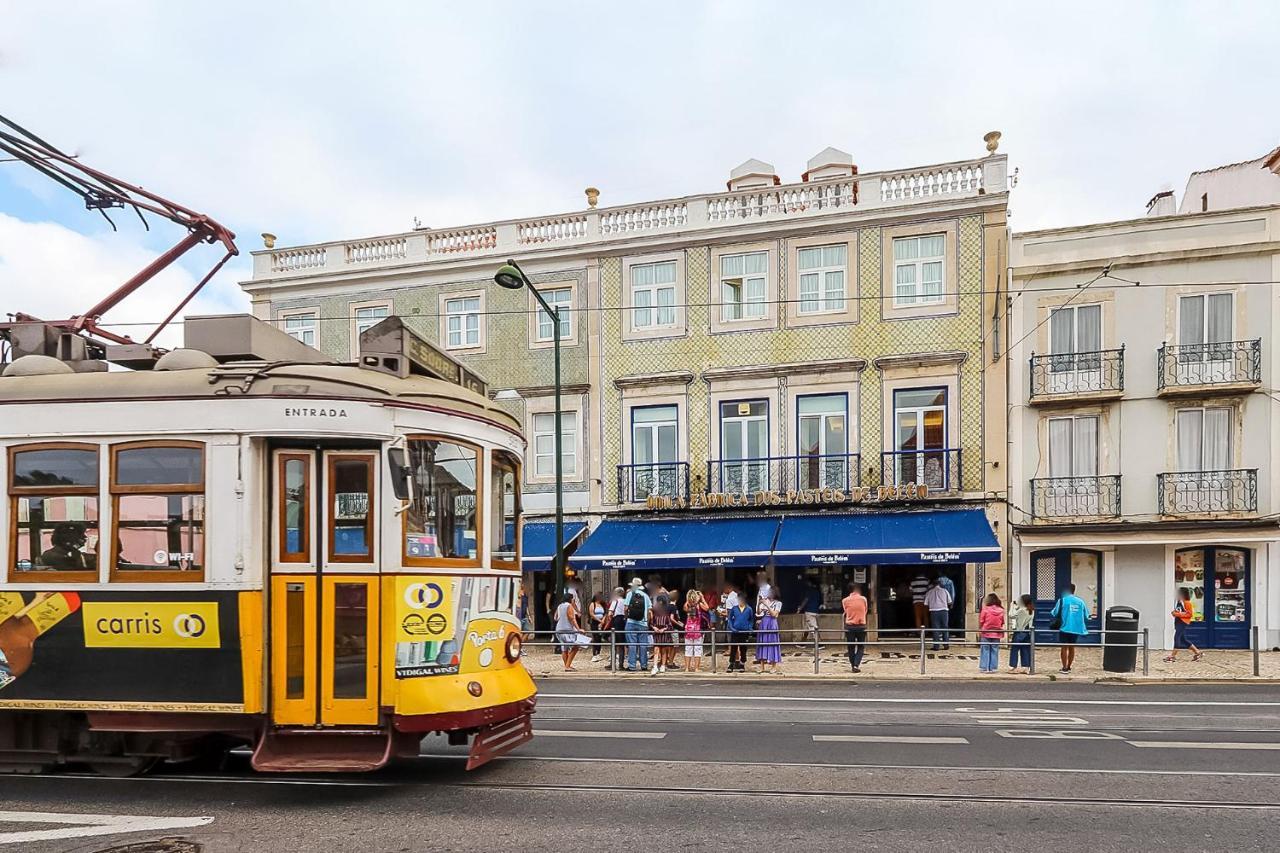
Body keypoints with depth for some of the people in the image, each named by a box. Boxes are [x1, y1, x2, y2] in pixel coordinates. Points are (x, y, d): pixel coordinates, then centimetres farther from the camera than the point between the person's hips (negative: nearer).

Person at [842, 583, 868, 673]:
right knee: (861, 647, 9)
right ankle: (856, 665, -6)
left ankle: (853, 666, 13)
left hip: (849, 627, 1)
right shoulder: (863, 599, -2)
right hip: (861, 626, -1)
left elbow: (845, 613, 3)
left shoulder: (845, 600, -2)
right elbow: (865, 612, 9)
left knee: (851, 648, 11)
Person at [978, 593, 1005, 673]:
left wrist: (979, 631, 6)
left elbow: (981, 622, -6)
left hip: (986, 633, -3)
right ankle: (993, 668, 11)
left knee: (985, 651, 5)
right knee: (994, 651, 10)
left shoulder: (985, 609, -11)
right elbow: (1002, 623, 6)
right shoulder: (1001, 610, -1)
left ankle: (984, 667, 5)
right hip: (996, 634, 3)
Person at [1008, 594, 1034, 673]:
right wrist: (1017, 608, 10)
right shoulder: (1032, 611, 4)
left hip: (1019, 633, -6)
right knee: (1025, 651, 11)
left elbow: (1011, 615, -14)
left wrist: (1013, 607, -5)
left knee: (1014, 650, 1)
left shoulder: (1021, 610, -17)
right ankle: (1026, 667, 11)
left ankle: (1013, 667, -1)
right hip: (1027, 633, 6)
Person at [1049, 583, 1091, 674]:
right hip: (1077, 628, 3)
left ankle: (1065, 668, 3)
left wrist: (1054, 621, 13)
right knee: (1072, 647, 14)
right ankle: (1069, 667, 21)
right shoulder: (1080, 601, 4)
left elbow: (1054, 614, -7)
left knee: (1064, 647, 4)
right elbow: (1086, 616, 6)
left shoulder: (1062, 600, -5)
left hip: (1065, 628, -3)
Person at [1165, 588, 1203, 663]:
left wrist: (1178, 614, -20)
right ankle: (1197, 652, 28)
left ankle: (1173, 656, -13)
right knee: (1183, 640, 14)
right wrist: (1174, 613, 5)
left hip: (1183, 622, -10)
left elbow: (1190, 614, -14)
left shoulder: (1187, 603, -10)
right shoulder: (1178, 602, 14)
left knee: (1177, 638, -13)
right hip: (1177, 622, 10)